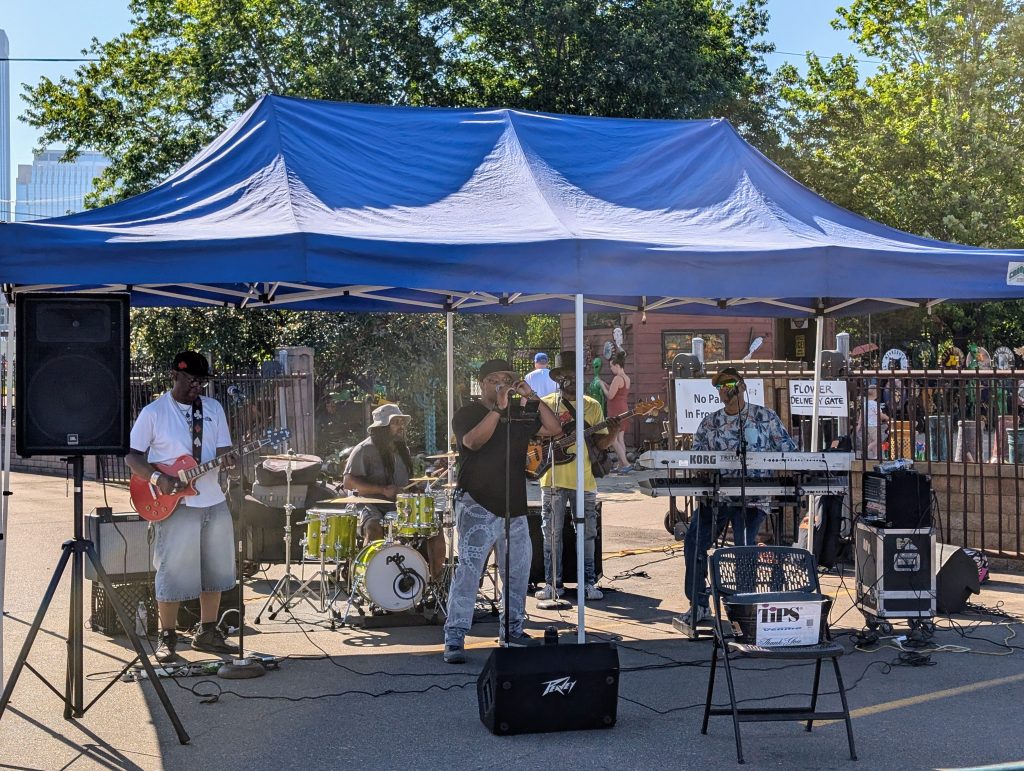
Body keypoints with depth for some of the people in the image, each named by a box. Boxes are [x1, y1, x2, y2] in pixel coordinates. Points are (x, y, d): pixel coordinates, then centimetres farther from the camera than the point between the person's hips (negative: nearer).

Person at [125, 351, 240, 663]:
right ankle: (167, 637, 12)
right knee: (173, 572, -1)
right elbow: (131, 455, -3)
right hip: (176, 505, -5)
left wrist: (228, 461, -15)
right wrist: (157, 477, -19)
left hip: (214, 502, 5)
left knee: (216, 570, 11)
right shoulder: (154, 412, -4)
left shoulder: (214, 408, 9)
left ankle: (207, 632, 23)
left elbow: (223, 449, 9)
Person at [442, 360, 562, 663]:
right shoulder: (467, 414, -2)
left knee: (518, 570, 13)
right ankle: (454, 639, -11)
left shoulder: (521, 412, 11)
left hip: (514, 506, 6)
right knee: (469, 570, -12)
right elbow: (474, 441, -21)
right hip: (477, 506, -6)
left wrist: (532, 397, -8)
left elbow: (555, 428, 2)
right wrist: (499, 408, -24)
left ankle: (512, 629, 28)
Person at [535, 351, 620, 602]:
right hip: (553, 479, -1)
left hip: (584, 480, 1)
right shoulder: (545, 404, 4)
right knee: (552, 533, 2)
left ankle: (588, 582, 13)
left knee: (587, 533, 4)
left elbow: (600, 442, 6)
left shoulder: (592, 406, 8)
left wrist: (613, 433, -14)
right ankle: (552, 583, 10)